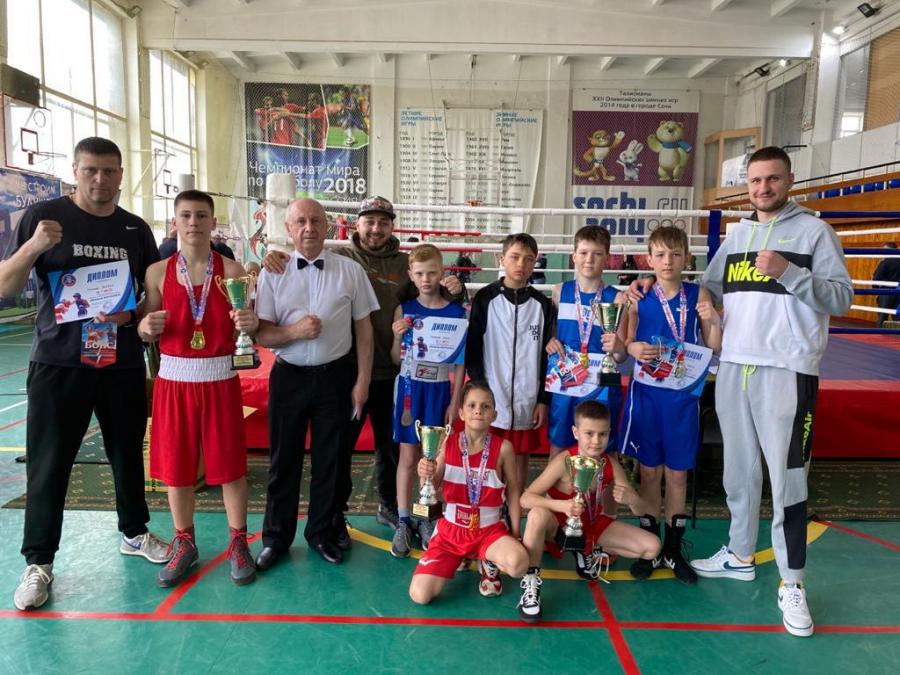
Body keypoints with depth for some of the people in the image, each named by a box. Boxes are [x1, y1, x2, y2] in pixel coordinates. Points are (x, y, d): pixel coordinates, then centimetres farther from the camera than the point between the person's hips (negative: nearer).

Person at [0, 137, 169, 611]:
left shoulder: (136, 230, 6)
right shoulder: (43, 216, -2)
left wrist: (131, 315, -10)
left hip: (122, 363, 3)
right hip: (57, 362, -2)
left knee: (127, 452, 13)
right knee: (48, 463, 2)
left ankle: (134, 533, 32)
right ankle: (38, 562, 16)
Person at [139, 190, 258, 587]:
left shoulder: (232, 270, -2)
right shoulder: (157, 272, 1)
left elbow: (247, 327, 1)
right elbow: (145, 334, 7)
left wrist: (250, 323, -21)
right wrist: (146, 328, -16)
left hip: (220, 379, -1)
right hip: (173, 379, 2)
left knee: (231, 465, 6)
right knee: (176, 467, 11)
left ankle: (238, 544, 23)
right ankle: (184, 545, 29)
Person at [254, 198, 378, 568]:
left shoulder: (349, 270, -3)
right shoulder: (273, 272, -2)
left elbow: (364, 327, 0)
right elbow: (261, 333, -4)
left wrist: (362, 381, -3)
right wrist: (294, 331, -23)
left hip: (335, 376, 0)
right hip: (288, 376, 0)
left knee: (329, 459, 12)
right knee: (284, 459, 12)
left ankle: (323, 532, 33)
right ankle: (276, 537, 32)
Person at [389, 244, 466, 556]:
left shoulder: (456, 312, -5)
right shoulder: (404, 310, -2)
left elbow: (460, 361, -1)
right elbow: (396, 360, 4)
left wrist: (455, 401, -4)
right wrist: (398, 336, -14)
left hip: (439, 390, 0)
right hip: (409, 388, 1)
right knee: (408, 457, 7)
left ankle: (426, 518, 24)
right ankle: (403, 521, 18)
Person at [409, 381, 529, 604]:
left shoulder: (503, 448, -11)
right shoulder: (447, 443, -8)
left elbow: (513, 491, 0)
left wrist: (515, 534, 2)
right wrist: (425, 475, -23)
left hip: (489, 530, -2)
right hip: (451, 530, 2)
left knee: (518, 563, -34)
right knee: (420, 595, -11)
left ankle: (490, 563, 5)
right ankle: (461, 558, 19)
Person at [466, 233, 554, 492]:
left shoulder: (543, 305, 3)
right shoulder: (485, 298, -2)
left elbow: (548, 356, 5)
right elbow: (472, 349, -1)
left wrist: (544, 400, 1)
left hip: (528, 402, 2)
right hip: (490, 401, -2)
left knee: (521, 459, 11)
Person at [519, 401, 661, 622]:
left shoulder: (611, 465, -12)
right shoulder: (564, 461, -26)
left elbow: (640, 510, -7)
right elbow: (525, 499, -30)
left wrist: (631, 499, -32)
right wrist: (562, 506, -46)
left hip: (592, 525, 5)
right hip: (559, 524, -5)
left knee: (652, 547, -6)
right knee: (538, 515, -40)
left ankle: (591, 552, 13)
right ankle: (530, 581, -21)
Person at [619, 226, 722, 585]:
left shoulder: (698, 295, -1)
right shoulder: (639, 297, -2)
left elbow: (715, 347, 1)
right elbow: (625, 344, 4)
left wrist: (713, 320, -17)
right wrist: (634, 348, -17)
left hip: (682, 396, 0)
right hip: (646, 393, 0)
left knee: (677, 472, 11)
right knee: (649, 471, 10)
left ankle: (673, 549, 27)